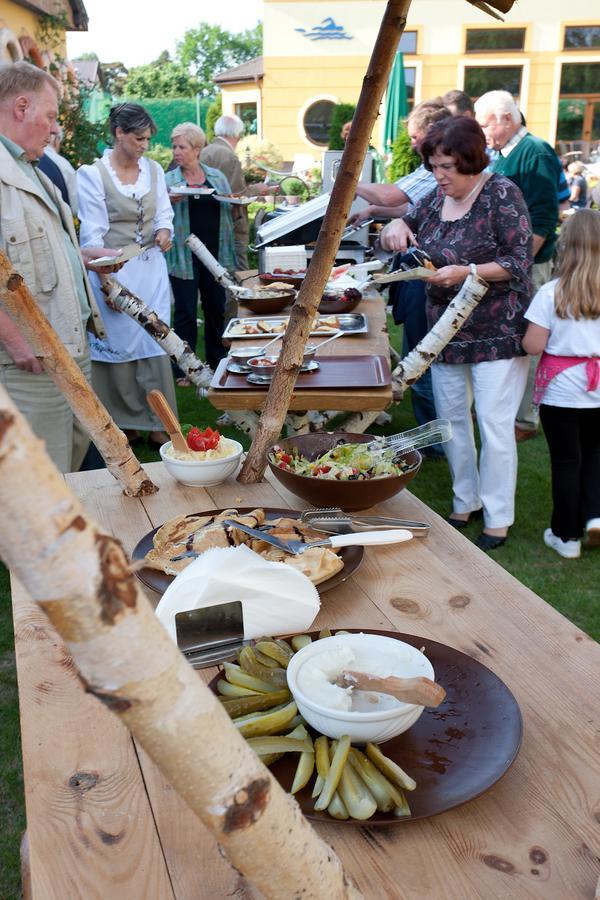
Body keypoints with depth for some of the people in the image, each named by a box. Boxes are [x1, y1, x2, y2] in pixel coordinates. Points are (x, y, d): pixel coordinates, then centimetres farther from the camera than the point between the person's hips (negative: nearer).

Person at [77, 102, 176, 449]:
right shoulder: (93, 174, -6)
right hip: (115, 271, -4)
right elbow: (93, 233, -10)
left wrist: (165, 231, -8)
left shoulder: (154, 170, 8)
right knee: (119, 347, 2)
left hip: (152, 268, 4)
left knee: (156, 346, 3)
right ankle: (127, 424, 15)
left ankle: (157, 424, 12)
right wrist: (106, 283, -16)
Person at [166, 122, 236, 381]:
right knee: (185, 313, -1)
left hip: (215, 253, 3)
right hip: (184, 256, -3)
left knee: (216, 308, 10)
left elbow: (229, 211, 17)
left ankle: (217, 362, 25)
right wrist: (168, 202, -21)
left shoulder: (217, 177, 11)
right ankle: (183, 369, 8)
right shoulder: (168, 181, 3)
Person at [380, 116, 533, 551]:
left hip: (496, 333, -6)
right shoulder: (438, 198, 7)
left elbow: (520, 263, -14)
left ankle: (498, 518, 11)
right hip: (446, 331, 7)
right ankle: (465, 502, 29)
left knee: (495, 426, -3)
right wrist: (398, 229, -3)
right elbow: (407, 223, 21)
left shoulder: (501, 193, -10)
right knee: (451, 419, 12)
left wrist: (467, 272, -25)